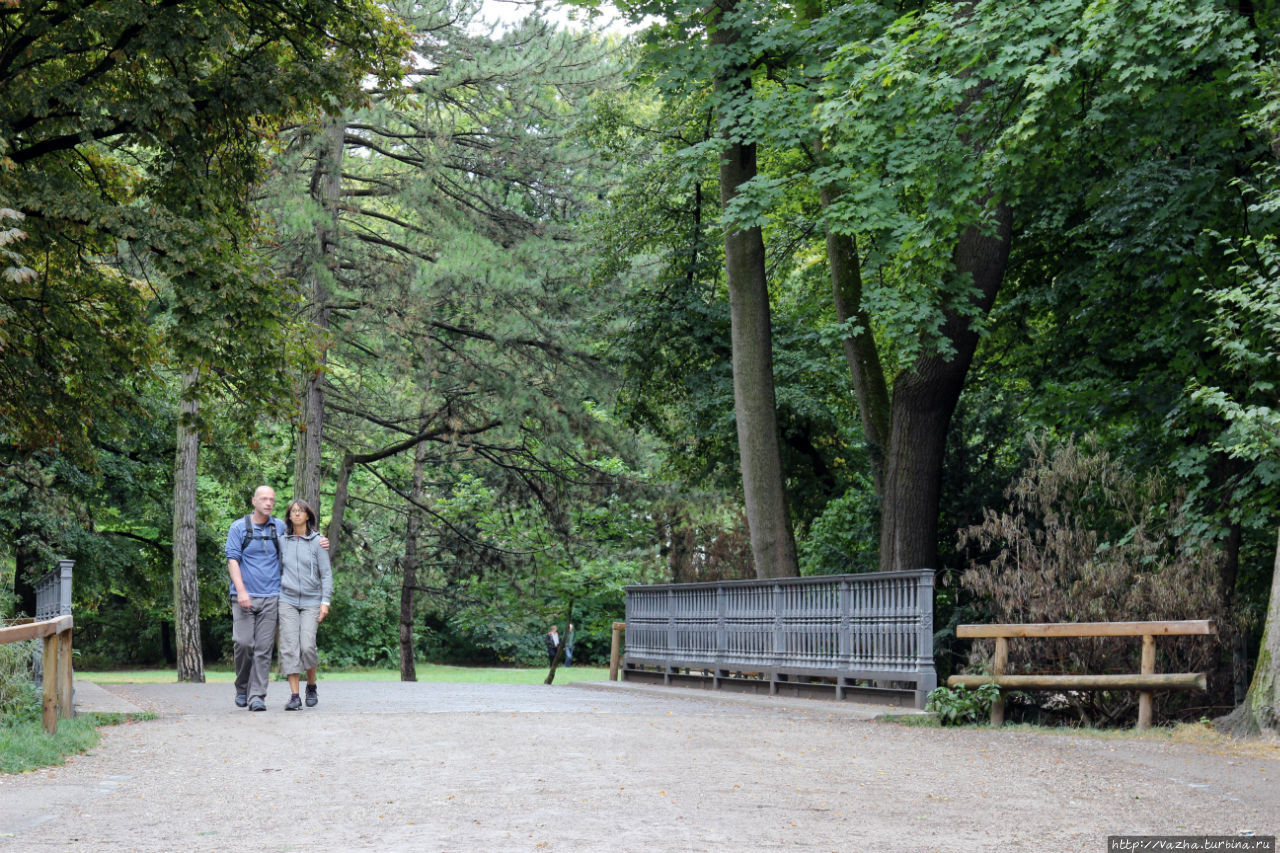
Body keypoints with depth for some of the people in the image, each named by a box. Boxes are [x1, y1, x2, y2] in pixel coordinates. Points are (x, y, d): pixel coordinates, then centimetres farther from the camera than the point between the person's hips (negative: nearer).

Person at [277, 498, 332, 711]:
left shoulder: (317, 541, 2)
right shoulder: (282, 541, 9)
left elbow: (326, 574, 2)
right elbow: (278, 570, 16)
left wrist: (325, 601, -6)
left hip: (311, 601, -2)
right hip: (287, 600, 2)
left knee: (308, 646, -12)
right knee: (289, 647, -8)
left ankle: (311, 686, 12)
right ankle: (294, 695, -8)